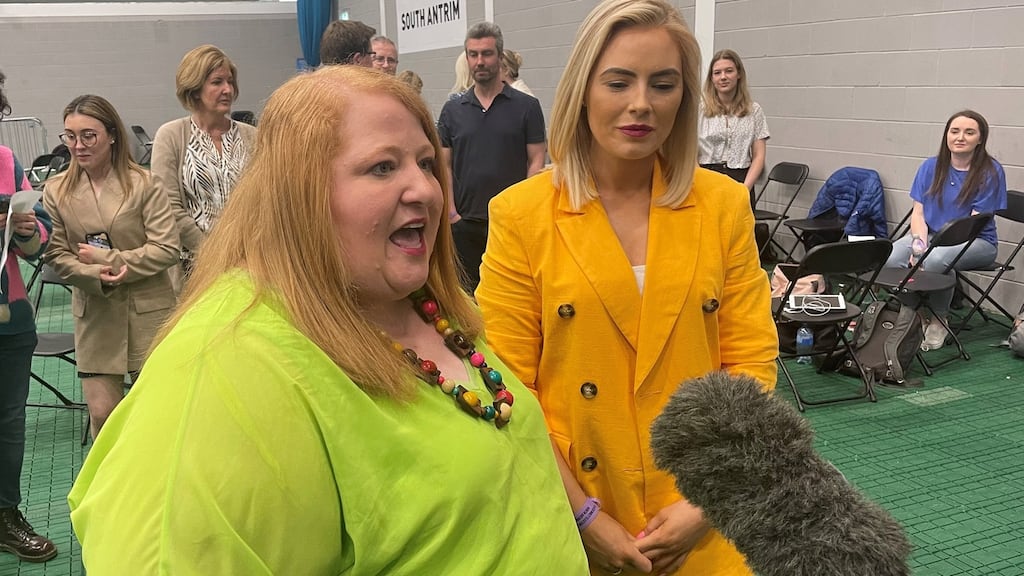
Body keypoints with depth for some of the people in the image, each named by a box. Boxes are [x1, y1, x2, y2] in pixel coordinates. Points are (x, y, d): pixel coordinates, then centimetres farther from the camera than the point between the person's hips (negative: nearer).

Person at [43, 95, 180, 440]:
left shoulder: (143, 184, -9)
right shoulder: (57, 190, 0)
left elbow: (167, 249, -11)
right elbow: (56, 255, 0)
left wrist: (110, 259, -16)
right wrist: (97, 275, -16)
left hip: (148, 311, -2)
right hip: (94, 314, 2)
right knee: (102, 412, 2)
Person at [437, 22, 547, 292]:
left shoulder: (526, 106, 1)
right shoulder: (452, 110, 9)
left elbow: (536, 161, -1)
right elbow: (444, 165, 8)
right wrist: (450, 211, -4)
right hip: (465, 223, 2)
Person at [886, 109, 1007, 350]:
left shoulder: (990, 172, -7)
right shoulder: (931, 167, 5)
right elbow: (918, 212, 3)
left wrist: (929, 249, -25)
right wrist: (919, 243, -20)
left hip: (977, 240, -4)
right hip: (931, 233, 4)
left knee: (935, 260, -38)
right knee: (890, 257, -28)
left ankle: (938, 322, -13)